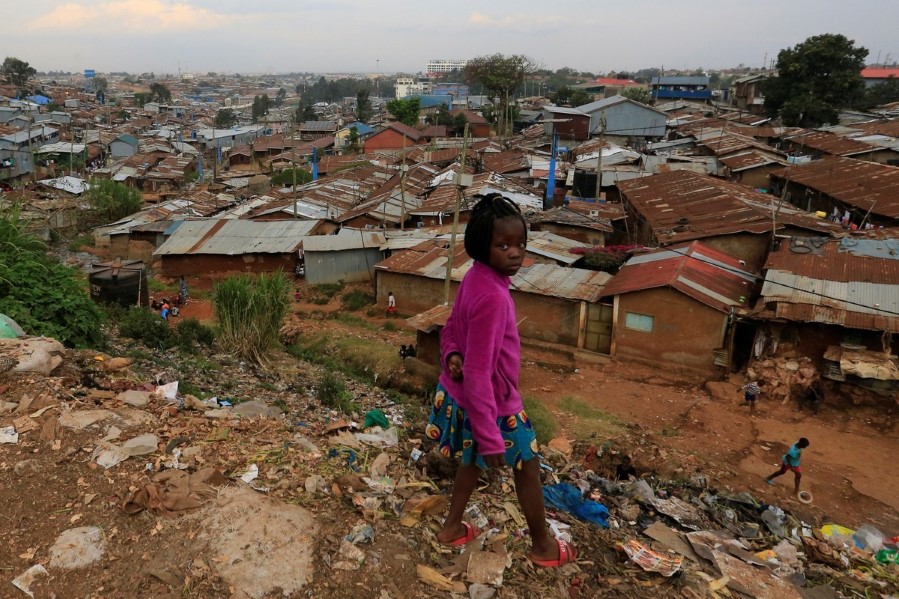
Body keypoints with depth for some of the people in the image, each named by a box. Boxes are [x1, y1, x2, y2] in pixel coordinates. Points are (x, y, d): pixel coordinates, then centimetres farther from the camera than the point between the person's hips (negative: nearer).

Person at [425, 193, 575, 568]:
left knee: (473, 460, 30)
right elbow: (479, 373, -33)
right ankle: (542, 546, 38)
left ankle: (452, 527, 48)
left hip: (461, 396, 8)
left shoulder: (475, 278, -4)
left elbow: (451, 330, 8)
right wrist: (489, 436, -29)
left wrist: (451, 355, -12)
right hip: (494, 404, -8)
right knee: (528, 467, 16)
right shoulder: (492, 296, -33)